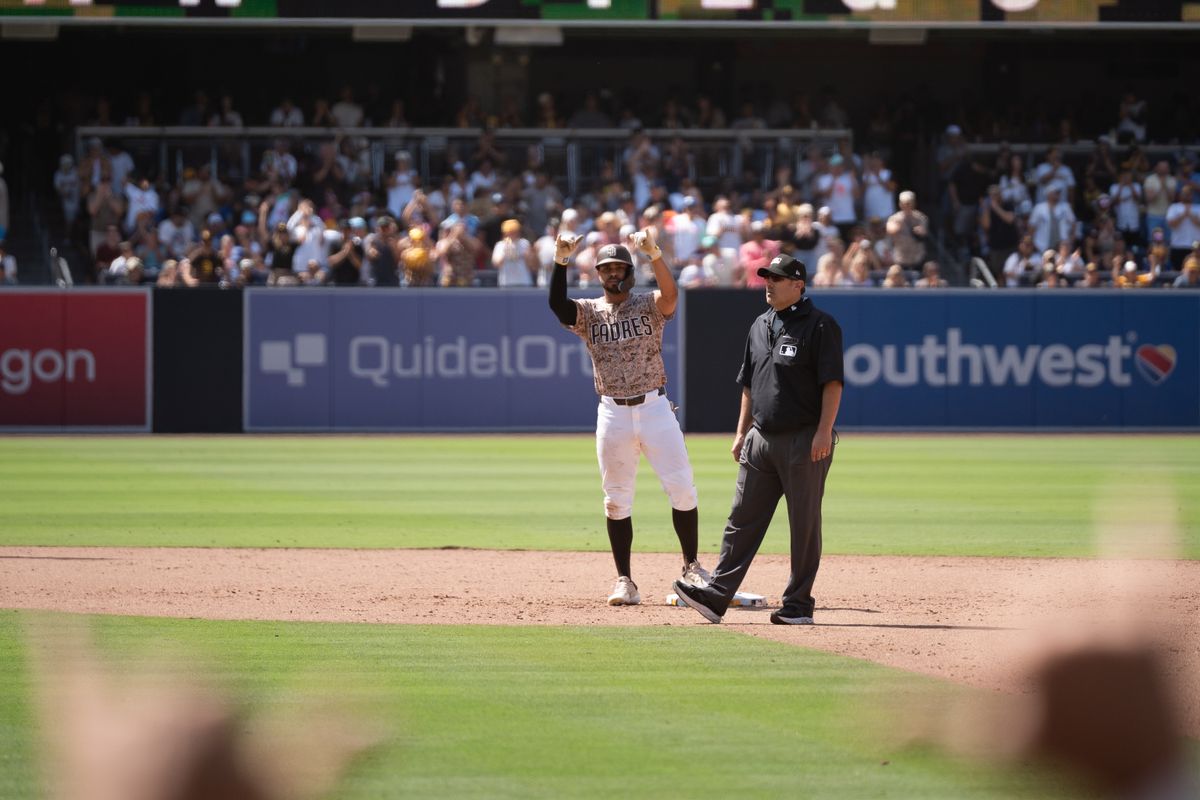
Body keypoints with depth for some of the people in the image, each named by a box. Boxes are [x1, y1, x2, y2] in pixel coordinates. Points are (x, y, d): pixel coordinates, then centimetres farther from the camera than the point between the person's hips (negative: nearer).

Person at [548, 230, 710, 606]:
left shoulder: (649, 305, 3)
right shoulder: (588, 312, 7)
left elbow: (671, 293, -20)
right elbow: (557, 304, -13)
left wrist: (653, 252, -35)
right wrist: (560, 260, -25)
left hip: (653, 408, -1)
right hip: (612, 414, 1)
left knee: (682, 489, -4)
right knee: (616, 500, 3)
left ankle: (691, 568, 11)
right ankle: (624, 581, 9)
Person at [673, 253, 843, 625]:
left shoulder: (819, 325, -7)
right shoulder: (760, 326, 16)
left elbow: (832, 382, -12)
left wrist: (825, 430, -20)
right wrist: (742, 432, 17)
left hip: (804, 440, -7)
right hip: (761, 439, 7)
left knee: (805, 524, 0)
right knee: (742, 520, 4)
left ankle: (798, 604, 5)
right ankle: (716, 596, 2)